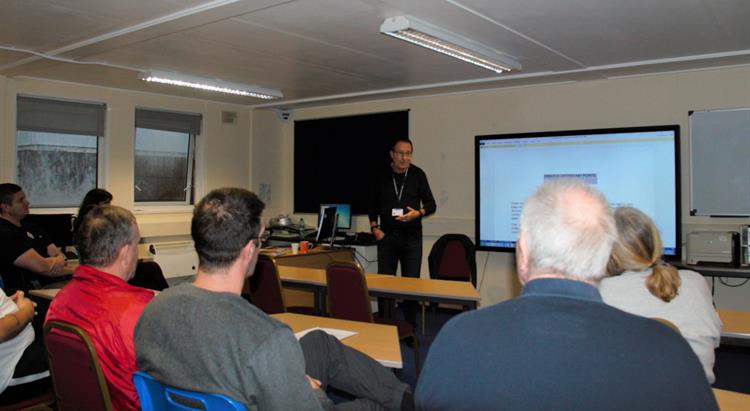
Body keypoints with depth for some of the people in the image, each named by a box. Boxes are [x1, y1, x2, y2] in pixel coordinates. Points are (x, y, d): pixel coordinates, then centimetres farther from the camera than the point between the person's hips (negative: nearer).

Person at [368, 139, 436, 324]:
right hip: (386, 236, 1)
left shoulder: (418, 175, 0)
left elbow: (431, 205, 3)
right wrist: (374, 227, 1)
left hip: (411, 237, -1)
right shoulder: (382, 176, 4)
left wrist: (418, 213, -17)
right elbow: (373, 205, 13)